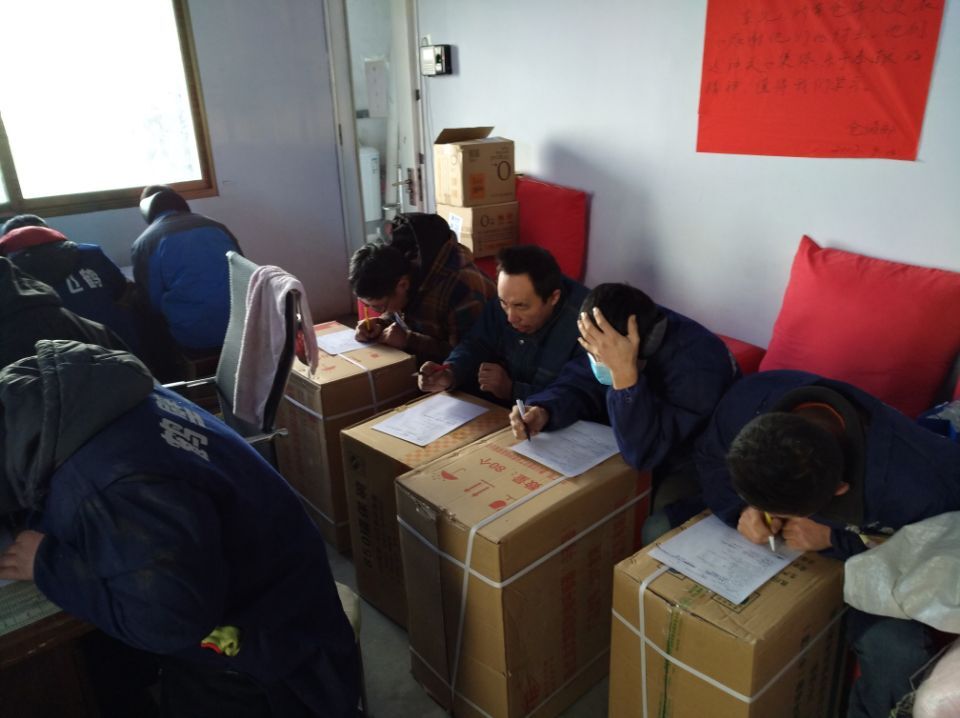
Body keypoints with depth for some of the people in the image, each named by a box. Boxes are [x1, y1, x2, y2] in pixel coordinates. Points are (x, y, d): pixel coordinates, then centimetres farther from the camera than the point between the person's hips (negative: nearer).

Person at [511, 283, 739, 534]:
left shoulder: (694, 361, -34)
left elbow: (645, 453, -37)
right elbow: (580, 384, -3)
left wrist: (624, 372, -46)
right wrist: (544, 412, -24)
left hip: (695, 469, -6)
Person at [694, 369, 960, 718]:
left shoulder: (919, 482, -40)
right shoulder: (747, 401, -32)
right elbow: (709, 458, -11)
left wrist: (835, 541, -32)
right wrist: (740, 509, -30)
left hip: (863, 560, -2)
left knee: (897, 652, -28)